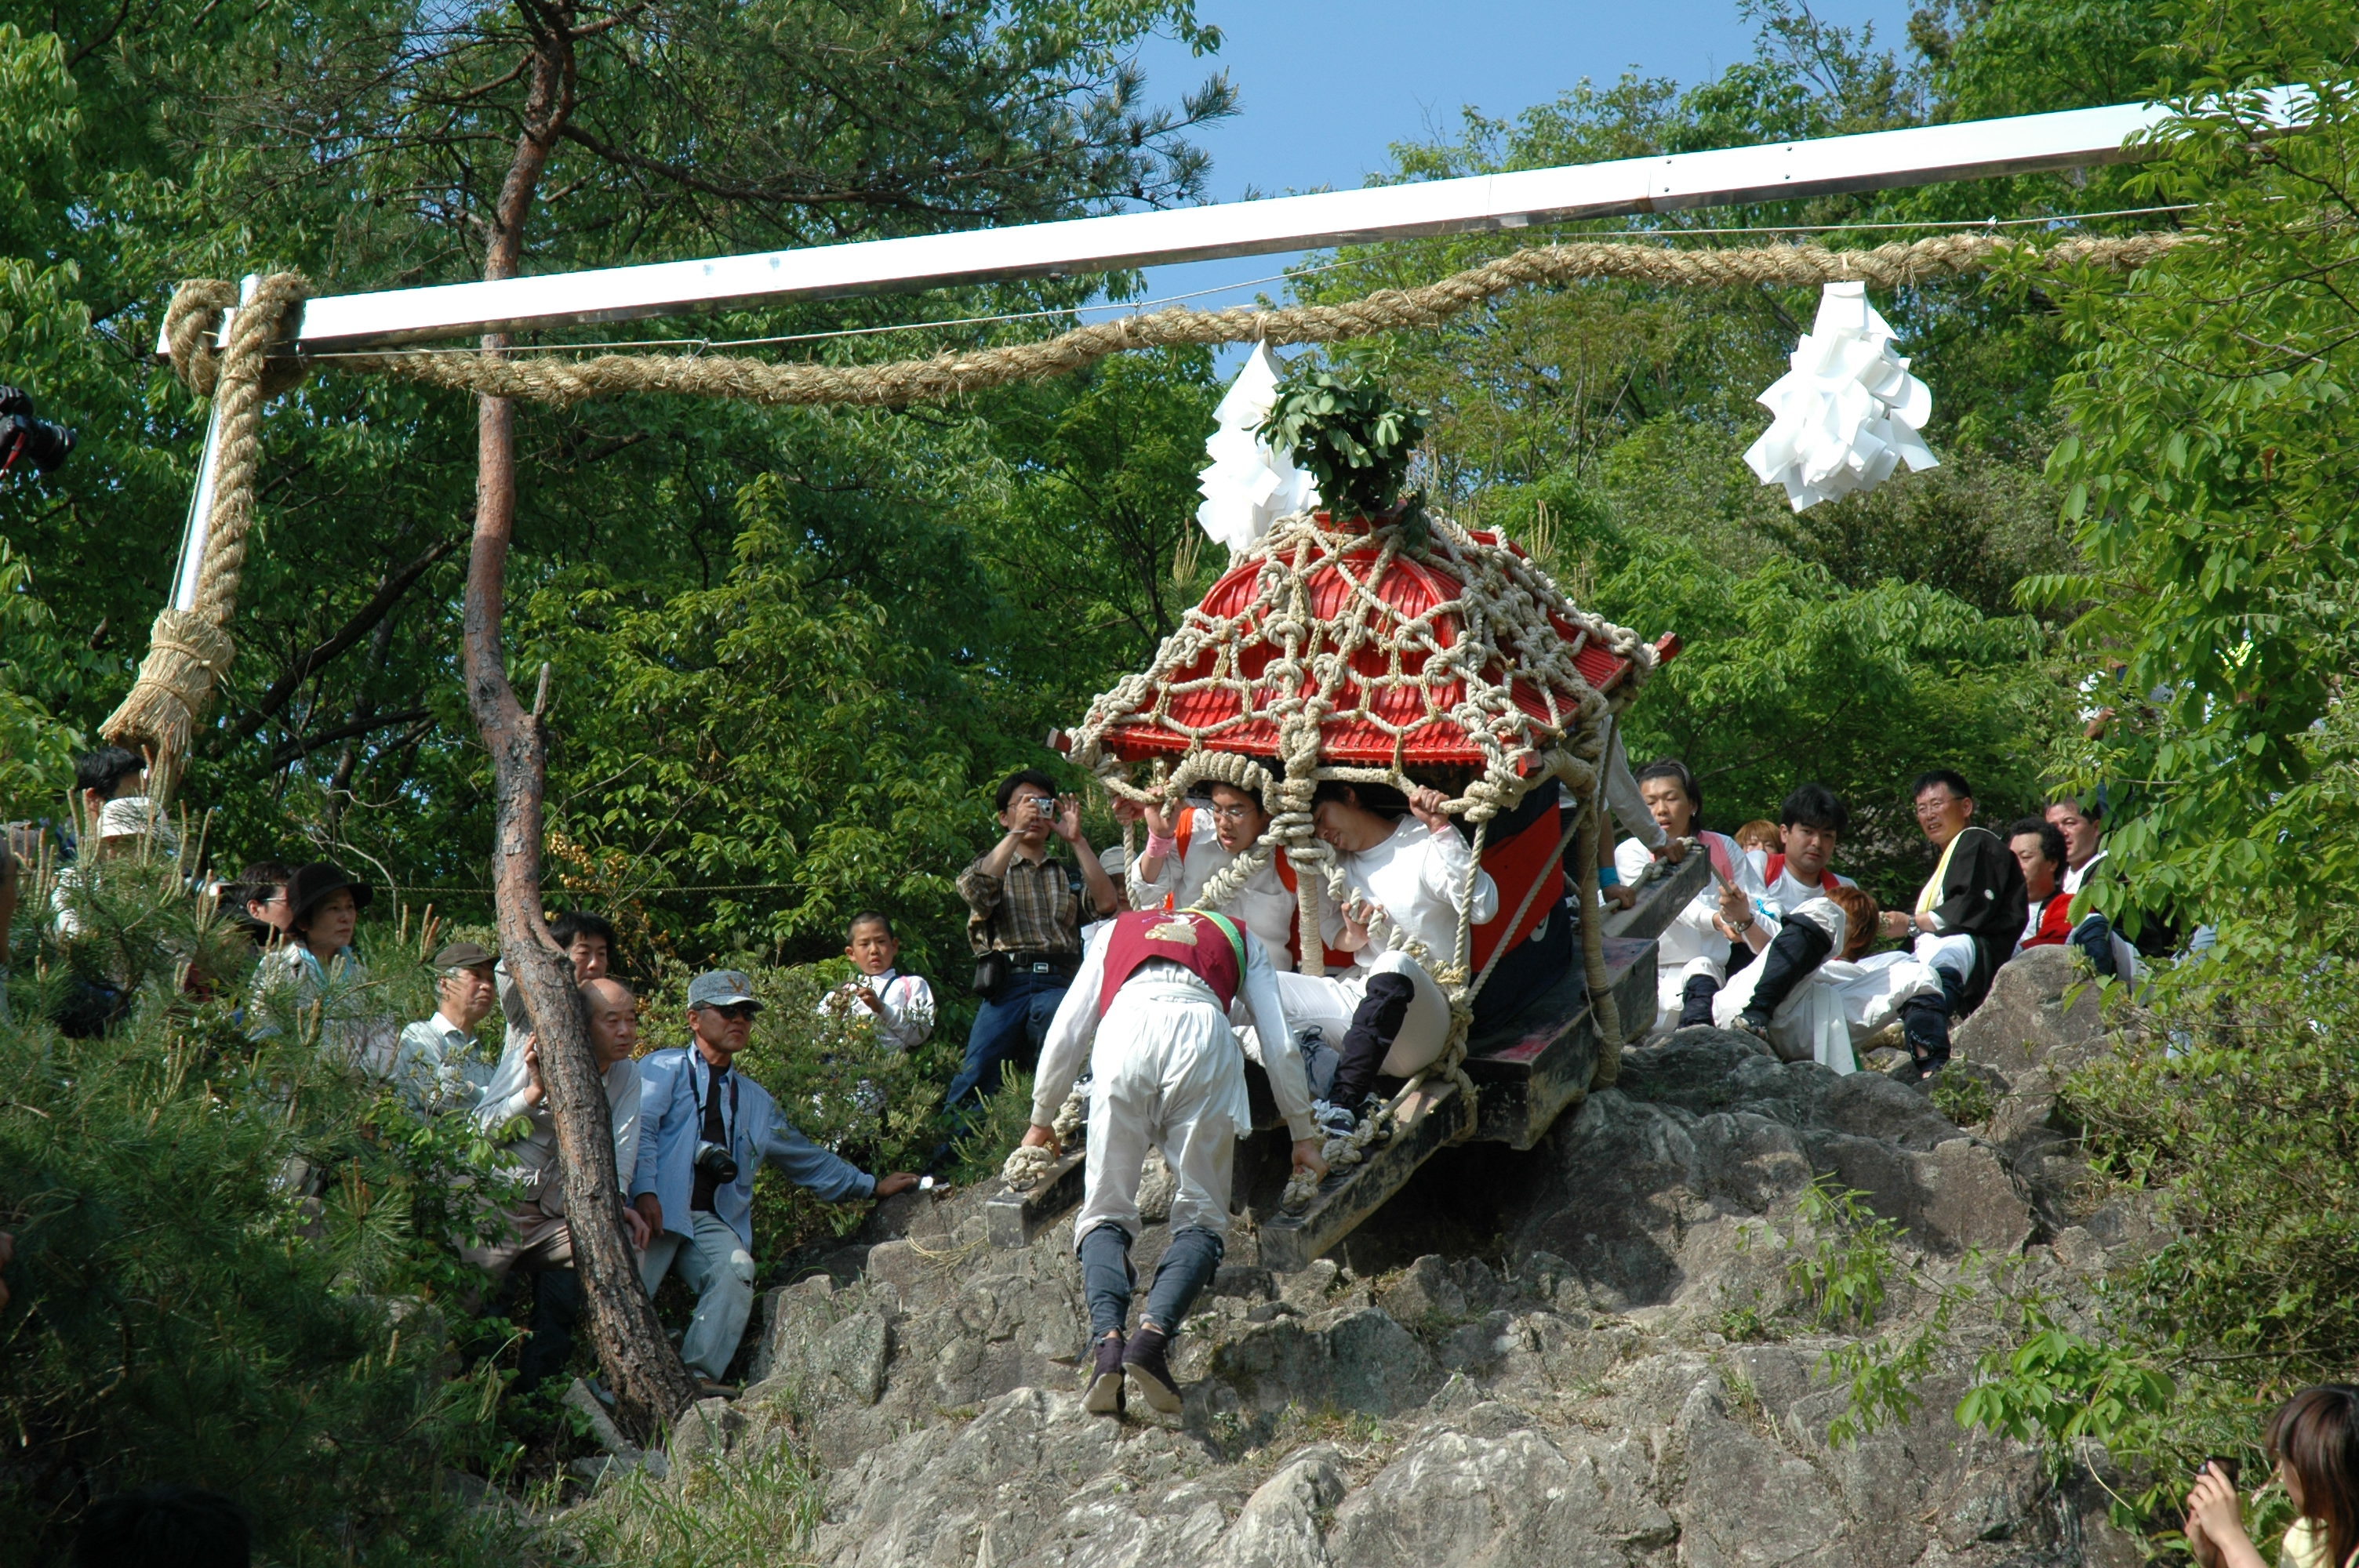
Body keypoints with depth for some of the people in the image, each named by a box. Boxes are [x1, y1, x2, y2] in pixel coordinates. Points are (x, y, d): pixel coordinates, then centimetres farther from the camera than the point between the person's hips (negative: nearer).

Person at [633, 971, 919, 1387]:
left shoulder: (754, 1100, 30)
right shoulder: (664, 1068, 14)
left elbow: (806, 1157, 37)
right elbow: (641, 1130, -1)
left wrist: (873, 1185, 34)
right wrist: (645, 1192, -17)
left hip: (712, 1220, 3)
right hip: (656, 1210, -3)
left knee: (736, 1269, -29)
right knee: (631, 1288, -29)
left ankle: (699, 1375, -38)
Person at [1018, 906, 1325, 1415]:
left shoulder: (1117, 930, 38)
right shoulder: (1241, 938, 36)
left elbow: (1066, 1031, 35)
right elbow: (1280, 1043, 30)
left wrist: (1041, 1119, 46)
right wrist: (1304, 1135, 38)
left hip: (1125, 1028, 1)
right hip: (1204, 1035, 0)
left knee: (1106, 1214, 8)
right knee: (1201, 1218, 7)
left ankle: (1107, 1340, -18)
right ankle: (1153, 1335, -20)